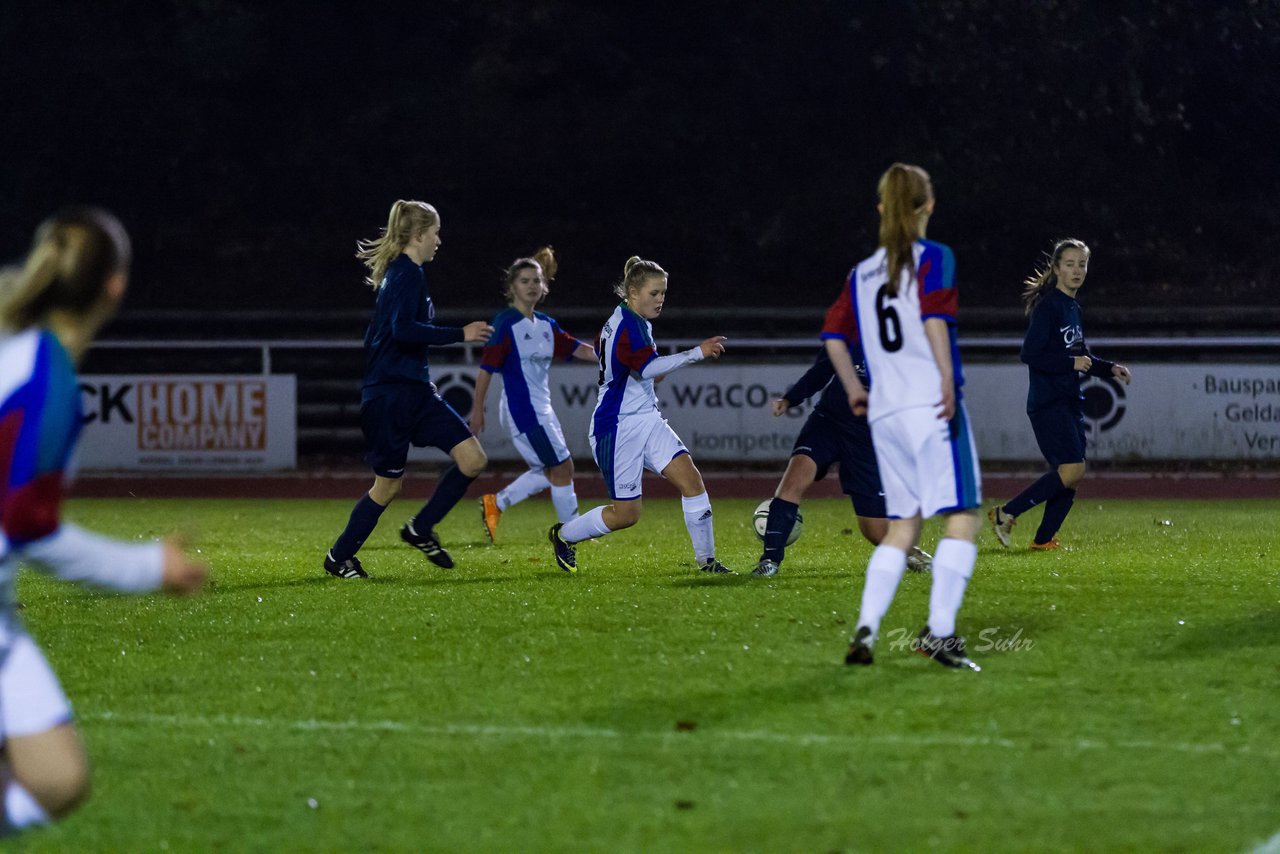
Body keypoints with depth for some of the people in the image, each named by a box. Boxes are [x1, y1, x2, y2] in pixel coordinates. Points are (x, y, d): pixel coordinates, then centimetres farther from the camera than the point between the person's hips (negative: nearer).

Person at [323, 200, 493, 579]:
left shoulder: (399, 272, 16)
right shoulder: (408, 275, -14)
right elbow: (403, 330, -26)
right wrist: (460, 334, -23)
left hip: (415, 391, 9)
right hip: (392, 392, -9)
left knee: (473, 459, -1)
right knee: (388, 483, 1)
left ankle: (420, 530, 12)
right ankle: (339, 557, 17)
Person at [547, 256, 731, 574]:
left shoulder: (631, 321, 12)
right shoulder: (628, 325, -20)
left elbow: (598, 348, 31)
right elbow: (647, 367, -37)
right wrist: (697, 353, -39)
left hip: (647, 420, 9)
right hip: (619, 427, -9)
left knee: (691, 479, -8)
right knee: (626, 514, -3)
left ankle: (706, 559, -3)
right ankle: (563, 535, 22)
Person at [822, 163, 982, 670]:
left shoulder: (862, 274, 17)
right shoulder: (933, 258, 0)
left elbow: (834, 334, 15)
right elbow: (934, 318, -16)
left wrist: (854, 390, 24)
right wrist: (949, 380, -17)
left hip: (884, 414, 6)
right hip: (931, 405, -6)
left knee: (902, 525, 13)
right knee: (962, 517, -4)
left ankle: (865, 629, 1)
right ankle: (939, 632, -15)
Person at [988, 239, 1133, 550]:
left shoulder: (1074, 309, 16)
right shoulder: (1048, 306, -12)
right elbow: (1030, 354, -18)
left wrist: (1109, 368, 13)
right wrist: (1072, 363, -17)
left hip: (1069, 402, 9)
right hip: (1047, 403, -9)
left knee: (1069, 474, 5)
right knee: (1071, 470, -17)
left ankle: (1044, 539, 12)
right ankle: (1006, 513, -8)